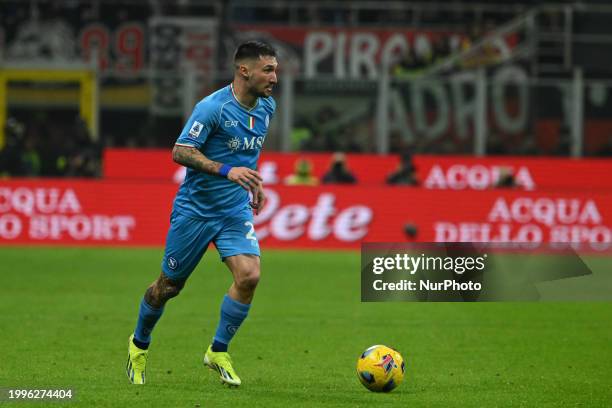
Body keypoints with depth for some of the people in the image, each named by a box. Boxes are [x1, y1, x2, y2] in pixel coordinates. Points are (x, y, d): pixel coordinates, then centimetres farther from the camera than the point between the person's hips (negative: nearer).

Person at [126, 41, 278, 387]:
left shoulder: (267, 107, 3)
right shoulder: (213, 107, -20)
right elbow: (180, 152, -23)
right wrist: (227, 171, -32)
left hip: (236, 210, 5)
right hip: (195, 209, -5)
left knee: (249, 276, -16)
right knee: (169, 286, 8)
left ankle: (218, 352, 2)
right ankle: (140, 344, 34)